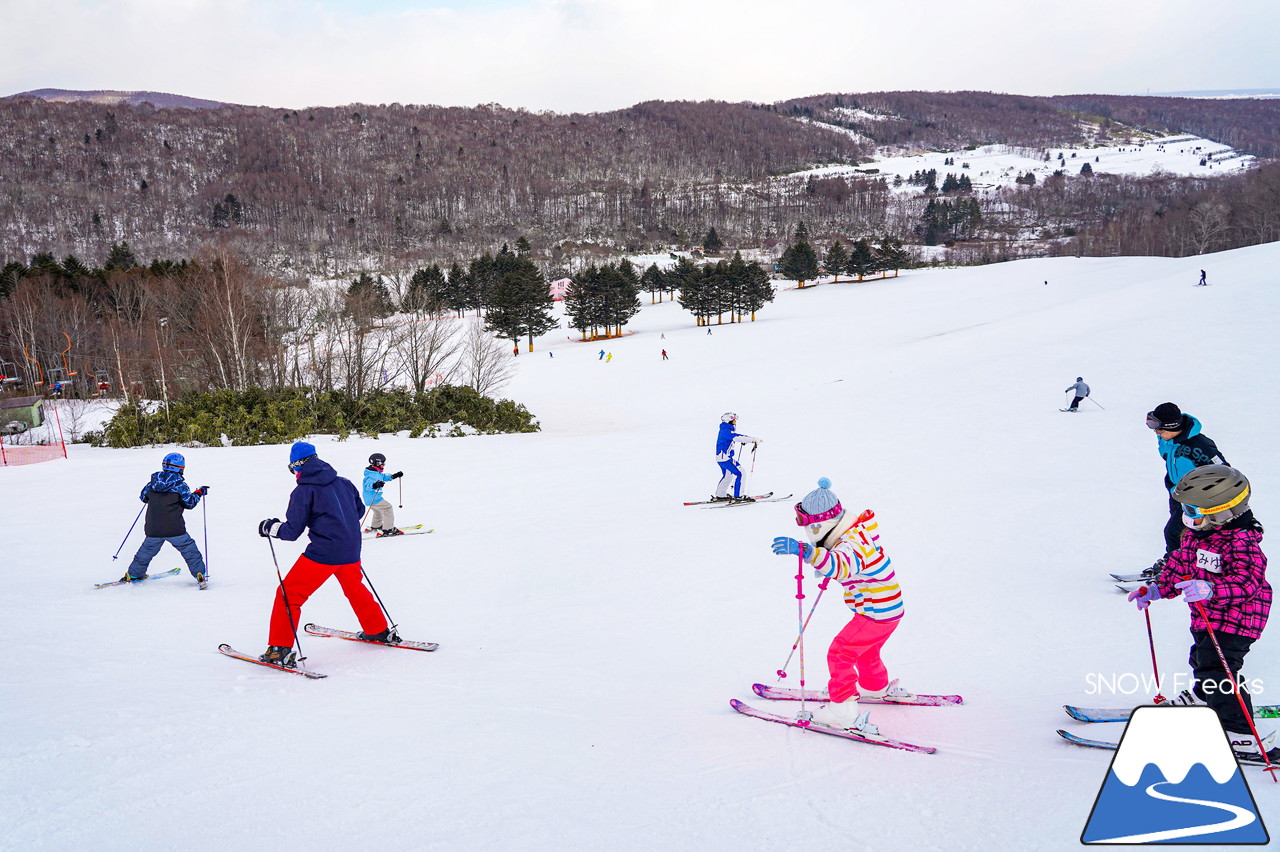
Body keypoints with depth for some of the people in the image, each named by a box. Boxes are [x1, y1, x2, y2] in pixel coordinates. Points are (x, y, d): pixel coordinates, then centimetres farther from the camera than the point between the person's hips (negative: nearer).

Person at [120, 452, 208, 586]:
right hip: (175, 529, -4)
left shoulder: (153, 482, 3)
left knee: (147, 550, 22)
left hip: (153, 529, 4)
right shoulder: (180, 485, -9)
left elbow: (143, 497, 17)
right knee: (189, 549, 9)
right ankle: (199, 573, 4)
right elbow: (189, 503, -3)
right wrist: (199, 493, 12)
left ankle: (133, 574, 30)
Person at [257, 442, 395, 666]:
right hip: (351, 551, 6)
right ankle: (379, 631, 42)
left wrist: (270, 528, 9)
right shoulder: (344, 483, 8)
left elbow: (292, 531, -8)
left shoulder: (303, 491, -7)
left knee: (289, 594, 4)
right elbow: (359, 511, 21)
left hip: (323, 553, -6)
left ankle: (280, 649, -1)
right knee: (355, 588, 31)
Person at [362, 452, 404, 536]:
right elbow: (368, 485, -38)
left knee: (378, 511, 31)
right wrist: (375, 485, -57)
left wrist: (395, 475, 18)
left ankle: (375, 526, 51)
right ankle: (388, 529, -10)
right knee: (387, 508, -10)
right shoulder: (371, 476, -25)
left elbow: (384, 477, 23)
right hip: (373, 499, -11)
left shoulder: (378, 473, 7)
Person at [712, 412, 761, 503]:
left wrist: (754, 439, 15)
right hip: (724, 458, -11)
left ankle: (719, 496, 31)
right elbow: (738, 437, -28)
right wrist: (754, 440, -30)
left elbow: (738, 436, 20)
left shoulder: (728, 431, 15)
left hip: (722, 458, 11)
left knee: (727, 476, 23)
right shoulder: (726, 431, -18)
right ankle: (738, 496, -11)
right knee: (740, 473, -11)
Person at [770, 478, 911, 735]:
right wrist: (824, 566, 14)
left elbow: (841, 566, -53)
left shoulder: (853, 544, -29)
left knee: (840, 653, -8)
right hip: (886, 608, 10)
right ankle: (878, 687, 53)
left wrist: (806, 551, -66)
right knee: (865, 651, 30)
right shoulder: (854, 534, 5)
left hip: (877, 613, -10)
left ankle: (844, 709, -6)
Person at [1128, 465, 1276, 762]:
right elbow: (1181, 563, 16)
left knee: (1217, 671, -13)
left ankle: (1243, 736, -6)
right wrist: (1157, 589, 18)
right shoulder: (1197, 533, 2)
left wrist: (1209, 590, -51)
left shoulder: (1241, 543, -26)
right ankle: (1203, 698, 55)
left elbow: (1245, 581, -37)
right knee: (1201, 660, 27)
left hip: (1234, 621, -10)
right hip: (1205, 618, 10)